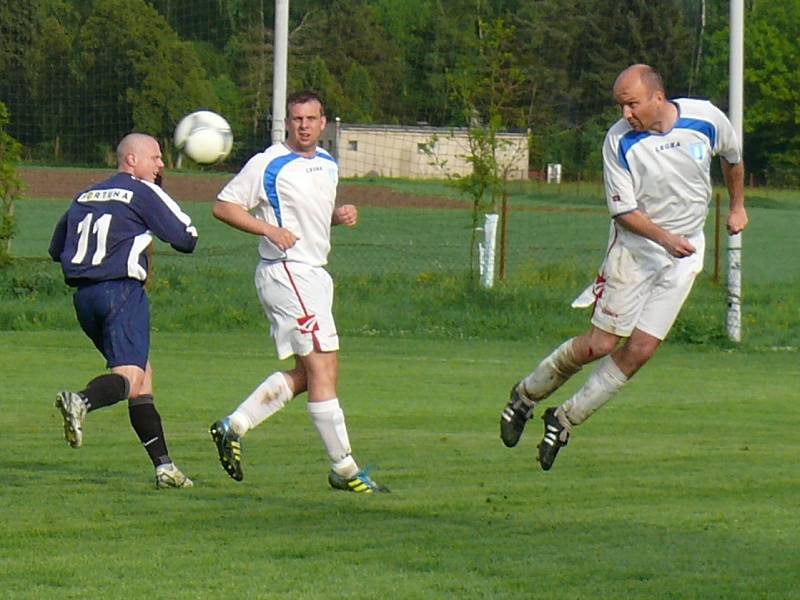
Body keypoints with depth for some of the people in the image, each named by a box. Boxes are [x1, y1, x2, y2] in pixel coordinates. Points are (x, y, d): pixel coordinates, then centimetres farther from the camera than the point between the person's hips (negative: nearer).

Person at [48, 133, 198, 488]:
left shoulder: (85, 197, 19)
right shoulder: (143, 193, -1)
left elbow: (56, 249, 23)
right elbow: (186, 239, -3)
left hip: (83, 295, 8)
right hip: (122, 291, -8)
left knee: (143, 375, 14)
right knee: (129, 376, -16)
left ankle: (163, 464, 12)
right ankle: (82, 402, -47)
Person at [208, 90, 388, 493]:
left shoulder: (328, 165, 14)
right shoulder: (268, 164, -10)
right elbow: (223, 206, -8)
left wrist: (341, 215, 6)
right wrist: (269, 229, -21)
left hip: (313, 275, 9)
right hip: (286, 274, -9)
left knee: (304, 374, 11)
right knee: (323, 369, -10)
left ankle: (232, 428, 18)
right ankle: (344, 470, -6)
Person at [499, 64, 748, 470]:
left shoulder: (706, 119, -10)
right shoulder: (619, 141, -15)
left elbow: (732, 155, 13)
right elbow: (624, 210, -13)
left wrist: (737, 207, 23)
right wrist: (665, 238, -28)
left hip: (683, 254, 2)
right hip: (633, 248, -2)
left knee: (641, 350, -7)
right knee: (600, 344, -6)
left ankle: (566, 419, 6)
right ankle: (527, 395, 18)